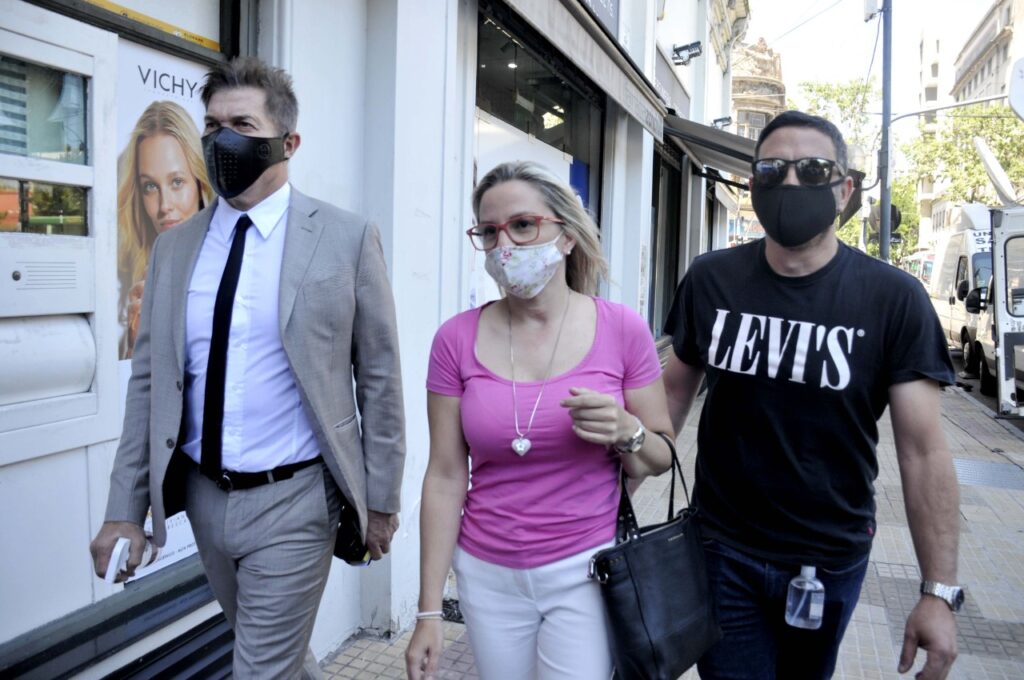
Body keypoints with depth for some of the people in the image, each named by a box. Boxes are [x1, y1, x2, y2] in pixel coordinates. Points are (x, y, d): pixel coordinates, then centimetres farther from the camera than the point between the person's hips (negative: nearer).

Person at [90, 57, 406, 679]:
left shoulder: (347, 238, -9)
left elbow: (379, 376, -7)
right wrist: (125, 508, 3)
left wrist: (380, 500, -4)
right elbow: (149, 380, 6)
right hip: (203, 495, 5)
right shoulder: (174, 247, 3)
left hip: (292, 500, -5)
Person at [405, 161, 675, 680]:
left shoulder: (621, 329, -9)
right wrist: (429, 611, -2)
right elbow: (445, 477, -3)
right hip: (487, 576, 2)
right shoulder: (457, 339, -6)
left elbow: (661, 460, 0)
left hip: (584, 572, -1)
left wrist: (626, 432, -23)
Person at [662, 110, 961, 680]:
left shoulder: (894, 299, -12)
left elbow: (923, 449, -11)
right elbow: (676, 389, 3)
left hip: (833, 559, 0)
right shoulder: (710, 280, -7)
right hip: (723, 550, 0)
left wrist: (941, 591, -14)